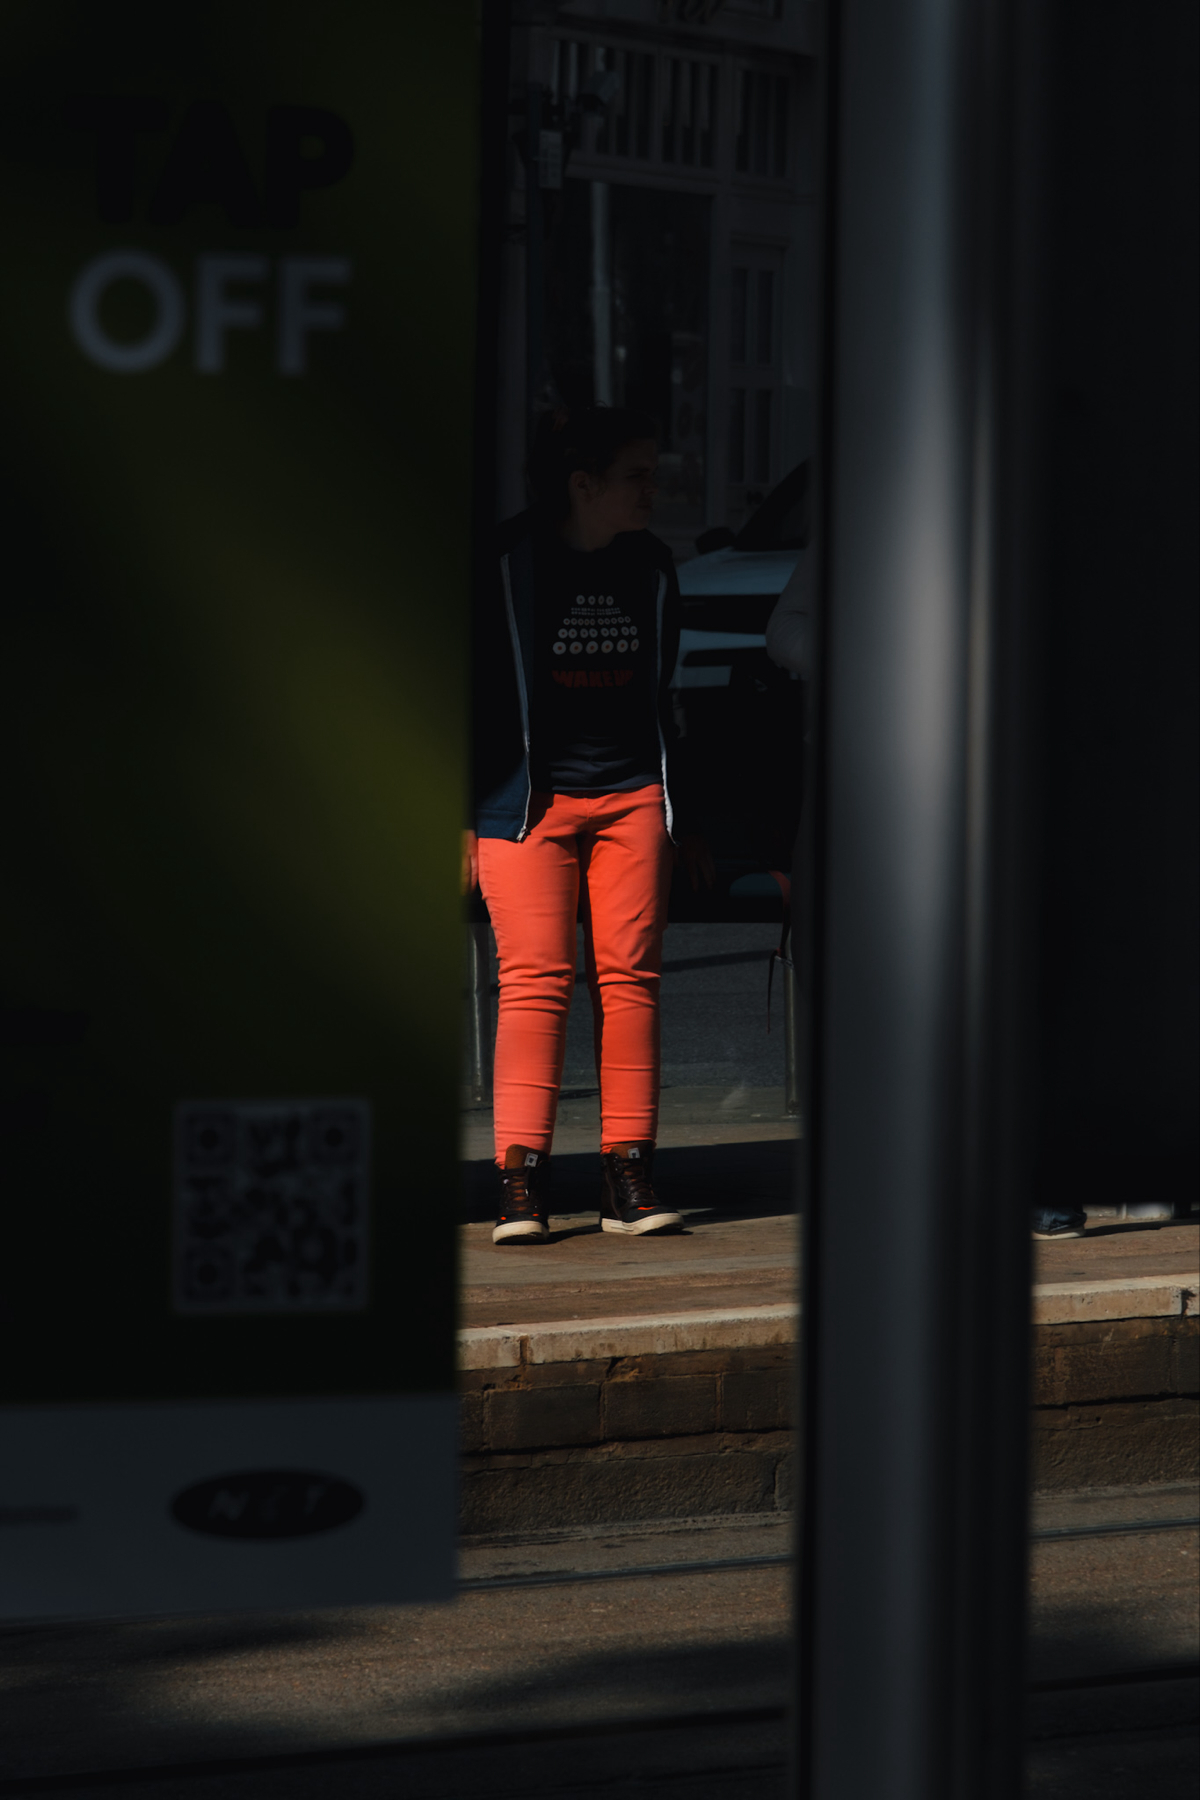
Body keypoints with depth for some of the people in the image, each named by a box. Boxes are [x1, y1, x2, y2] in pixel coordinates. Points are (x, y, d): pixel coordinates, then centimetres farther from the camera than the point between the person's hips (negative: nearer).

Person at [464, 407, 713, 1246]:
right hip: (528, 799, -4)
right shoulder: (508, 563, -3)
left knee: (630, 975, -2)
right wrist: (462, 817, -3)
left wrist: (685, 819, 19)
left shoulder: (649, 566, 11)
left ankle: (629, 1176, 1)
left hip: (632, 796, 4)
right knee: (536, 978, -9)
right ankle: (522, 1181, -8)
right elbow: (471, 694, 0)